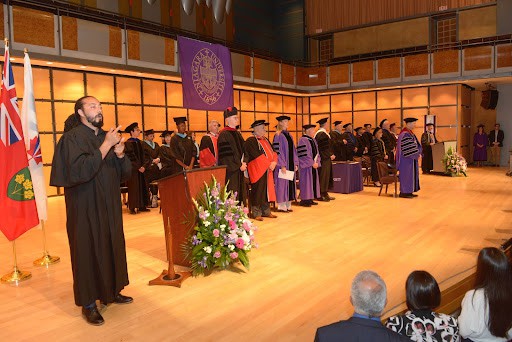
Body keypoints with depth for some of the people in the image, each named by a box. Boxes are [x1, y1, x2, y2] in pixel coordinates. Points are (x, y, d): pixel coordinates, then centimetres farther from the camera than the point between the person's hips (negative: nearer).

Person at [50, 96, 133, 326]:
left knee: (113, 248, 13)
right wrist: (106, 146, -24)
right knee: (88, 251, 3)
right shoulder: (72, 138, -9)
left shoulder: (108, 137, 10)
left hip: (110, 206, 6)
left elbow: (125, 173, 8)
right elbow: (79, 170, -25)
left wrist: (120, 153, -12)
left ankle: (112, 290, 30)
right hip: (86, 208, -6)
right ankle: (88, 303, 16)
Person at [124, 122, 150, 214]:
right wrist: (138, 167, -17)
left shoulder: (139, 142, 12)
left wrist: (143, 166, 1)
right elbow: (131, 157, -15)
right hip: (133, 169, -7)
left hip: (141, 168, 7)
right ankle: (132, 208, 3)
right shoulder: (129, 143, -10)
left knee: (142, 186, 8)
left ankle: (142, 206, 15)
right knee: (134, 188, -4)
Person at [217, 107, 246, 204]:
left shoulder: (238, 133, 15)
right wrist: (239, 166, -14)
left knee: (240, 194, 11)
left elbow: (243, 150, 17)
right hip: (230, 171, -8)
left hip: (239, 170, 8)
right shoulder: (224, 134, -11)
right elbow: (225, 155, -16)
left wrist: (244, 163, -2)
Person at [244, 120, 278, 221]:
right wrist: (269, 164, -15)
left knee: (267, 190, 10)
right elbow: (257, 156, -18)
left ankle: (266, 211, 19)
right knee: (258, 192, -4)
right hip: (257, 171, -8)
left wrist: (274, 162, -8)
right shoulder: (251, 141, -10)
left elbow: (273, 152, 11)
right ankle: (256, 213, 4)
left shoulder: (266, 140, 16)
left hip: (268, 170, 8)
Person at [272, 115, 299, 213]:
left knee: (290, 183, 10)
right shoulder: (278, 135, -9)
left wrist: (296, 163, 10)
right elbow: (277, 151, -15)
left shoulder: (289, 135, 13)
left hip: (291, 164, 8)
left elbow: (293, 150, 16)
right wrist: (282, 165, -19)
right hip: (283, 165, -8)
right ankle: (281, 206, 6)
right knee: (282, 183, -2)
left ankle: (288, 204, 17)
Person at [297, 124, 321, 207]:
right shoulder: (303, 140, -13)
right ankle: (304, 200, 3)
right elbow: (304, 155, -18)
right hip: (306, 166, -9)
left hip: (313, 165, 9)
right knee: (306, 182, -4)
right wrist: (312, 163, -16)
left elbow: (316, 153, 15)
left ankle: (310, 199, 17)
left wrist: (317, 162, 0)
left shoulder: (313, 140, 14)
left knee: (313, 181, 10)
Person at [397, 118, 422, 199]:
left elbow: (416, 144, 16)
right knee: (406, 175, -5)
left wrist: (418, 153, 1)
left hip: (411, 158, 10)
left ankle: (408, 191, 19)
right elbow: (408, 148, -22)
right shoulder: (404, 134, -18)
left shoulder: (410, 133, 14)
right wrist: (416, 154, -14)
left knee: (412, 174, 13)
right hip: (406, 159, -10)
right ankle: (404, 192, 2)